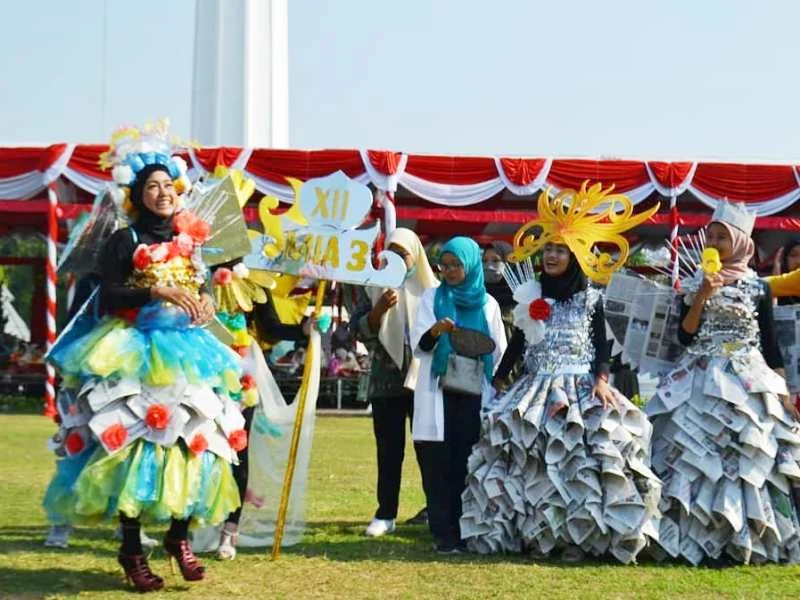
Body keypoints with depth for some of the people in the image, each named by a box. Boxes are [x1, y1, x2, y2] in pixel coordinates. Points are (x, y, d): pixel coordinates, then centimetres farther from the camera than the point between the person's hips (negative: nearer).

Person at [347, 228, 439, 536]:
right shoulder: (374, 286, 9)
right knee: (389, 449, 2)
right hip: (386, 378, 1)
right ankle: (386, 514, 5)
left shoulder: (430, 287, 7)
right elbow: (359, 330, 2)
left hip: (424, 376, -1)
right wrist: (380, 309, -14)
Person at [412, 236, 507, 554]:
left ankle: (466, 530, 6)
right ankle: (444, 534, -3)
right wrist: (435, 331, -21)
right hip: (439, 394, -1)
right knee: (439, 466, -5)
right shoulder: (432, 297, 8)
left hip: (474, 395, 1)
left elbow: (499, 352, 15)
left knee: (466, 466, 0)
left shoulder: (487, 304, 11)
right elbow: (418, 345, -1)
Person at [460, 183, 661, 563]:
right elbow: (518, 344, 15)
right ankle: (533, 533, 3)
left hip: (581, 389, -3)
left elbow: (602, 345, 0)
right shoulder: (532, 297, 11)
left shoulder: (590, 299, 4)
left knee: (579, 460, -12)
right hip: (537, 389, 3)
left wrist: (601, 379, -16)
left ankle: (577, 537, -9)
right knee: (531, 461, -4)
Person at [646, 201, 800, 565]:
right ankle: (700, 540, -1)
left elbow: (770, 344, 5)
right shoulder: (695, 284, 7)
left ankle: (743, 542, 0)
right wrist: (701, 297, -12)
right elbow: (684, 336, 0)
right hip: (702, 382, 2)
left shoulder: (758, 287, 4)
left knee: (748, 460, -6)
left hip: (748, 381, -1)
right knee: (696, 457, -5)